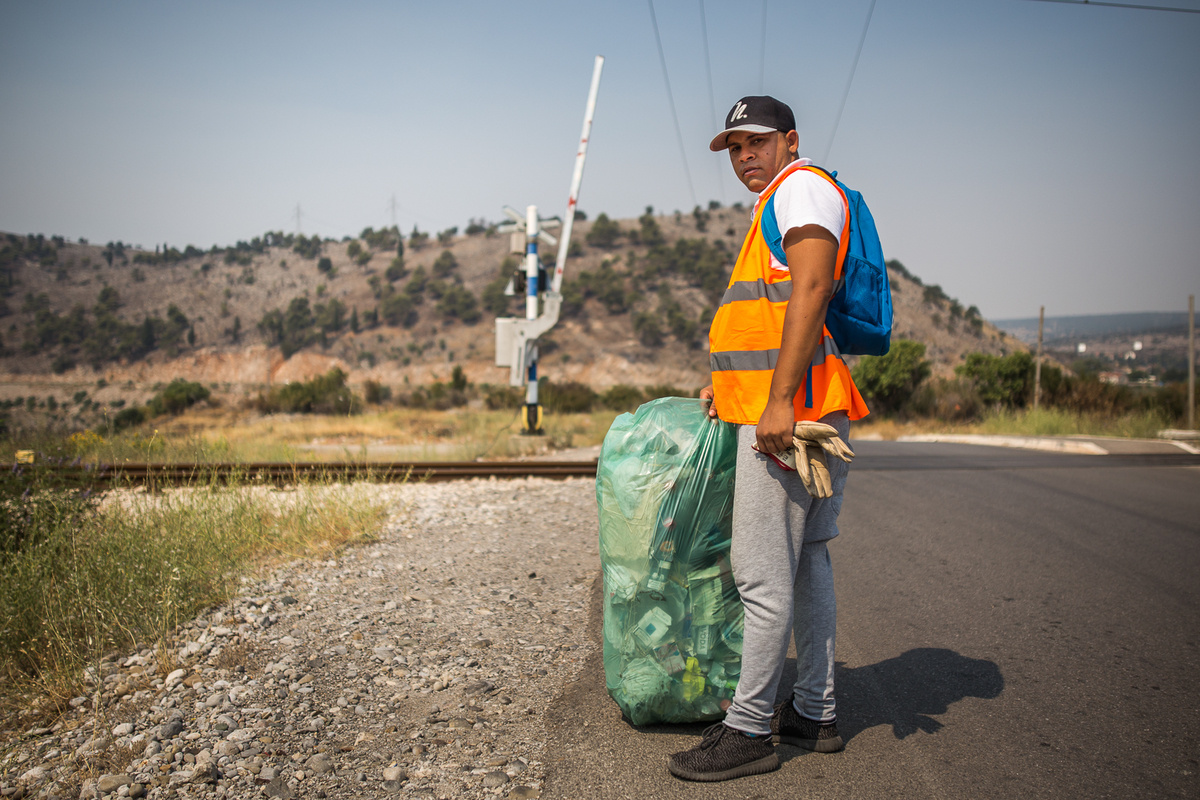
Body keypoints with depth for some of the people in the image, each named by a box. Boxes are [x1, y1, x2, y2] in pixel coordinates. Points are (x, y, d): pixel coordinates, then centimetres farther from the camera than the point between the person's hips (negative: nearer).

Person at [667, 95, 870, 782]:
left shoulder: (801, 187, -6)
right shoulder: (782, 209, 26)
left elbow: (812, 291, -20)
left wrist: (779, 399, -26)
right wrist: (727, 382, 27)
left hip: (790, 411, -11)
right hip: (817, 412, 11)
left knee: (763, 572, -9)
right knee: (807, 561, 13)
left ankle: (748, 730, -3)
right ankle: (816, 712, 21)